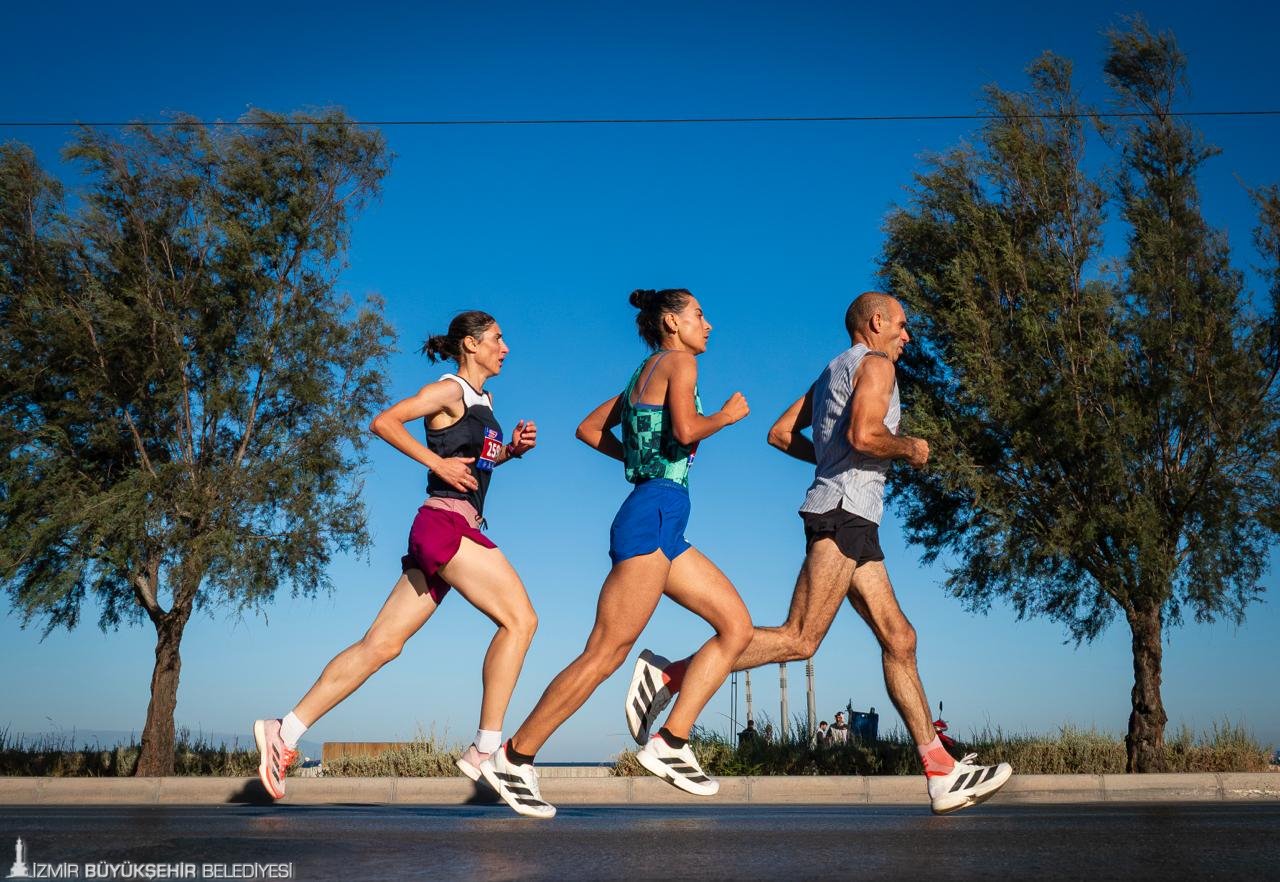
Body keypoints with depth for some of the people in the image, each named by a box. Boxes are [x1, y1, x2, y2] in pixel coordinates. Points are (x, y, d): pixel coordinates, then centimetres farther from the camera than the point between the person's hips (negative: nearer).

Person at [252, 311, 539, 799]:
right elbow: (384, 421, -12)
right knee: (519, 618, -12)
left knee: (380, 644, 4)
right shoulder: (449, 390, -3)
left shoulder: (483, 399, 23)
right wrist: (437, 463, -16)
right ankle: (487, 749, -13)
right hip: (446, 524, -9)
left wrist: (513, 448, 14)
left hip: (457, 531, 9)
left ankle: (286, 730, 5)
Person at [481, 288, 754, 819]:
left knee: (737, 625, 5)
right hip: (653, 517, -10)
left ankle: (670, 743, 1)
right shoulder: (678, 362, -4)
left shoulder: (643, 375, 22)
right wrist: (727, 416, -2)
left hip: (661, 527, 10)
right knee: (605, 653, -10)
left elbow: (588, 429, 26)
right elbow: (686, 429, -20)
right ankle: (513, 759, -4)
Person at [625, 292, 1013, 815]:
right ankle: (669, 675, -15)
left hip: (853, 522, 10)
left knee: (899, 640, 5)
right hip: (844, 511, -10)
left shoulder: (834, 371, 25)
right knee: (799, 640, -15)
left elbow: (780, 433, 21)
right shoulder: (875, 363, -1)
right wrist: (911, 450, -2)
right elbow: (864, 434, -19)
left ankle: (942, 775, 3)